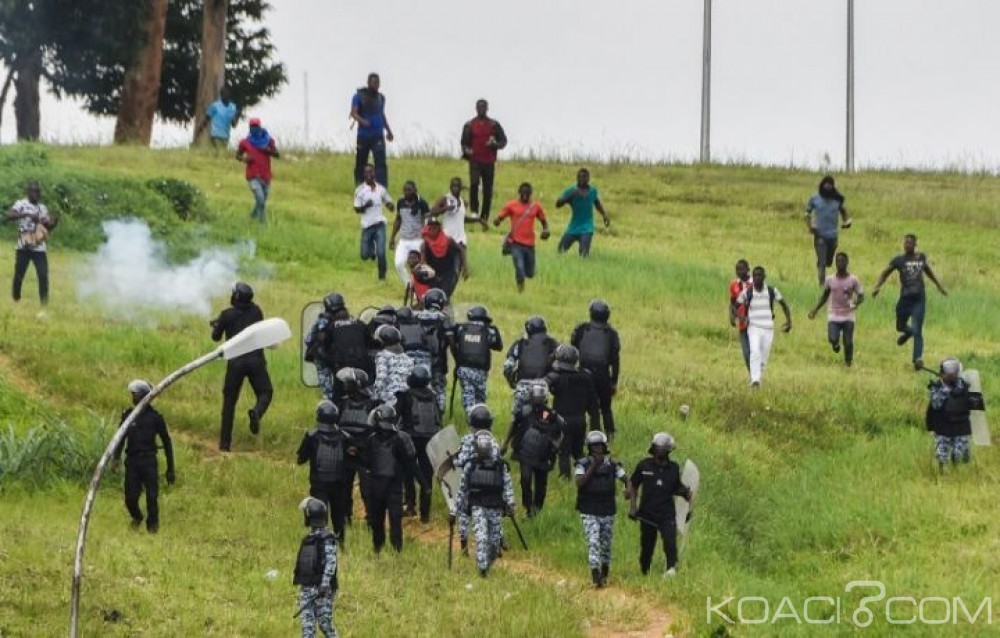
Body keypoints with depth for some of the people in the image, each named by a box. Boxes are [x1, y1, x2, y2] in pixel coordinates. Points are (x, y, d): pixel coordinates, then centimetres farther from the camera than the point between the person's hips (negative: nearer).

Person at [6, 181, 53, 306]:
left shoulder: (43, 208, 13)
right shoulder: (21, 204, -4)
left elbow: (48, 227, 20)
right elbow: (9, 216, -22)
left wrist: (53, 223, -4)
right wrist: (27, 214, -33)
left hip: (39, 248, 3)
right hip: (24, 247, -3)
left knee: (43, 275, -7)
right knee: (19, 275, 4)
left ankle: (44, 302, -1)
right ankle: (15, 300, 21)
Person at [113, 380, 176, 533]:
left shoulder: (155, 417, 1)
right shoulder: (127, 415, 7)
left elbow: (166, 442, 6)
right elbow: (121, 438, 10)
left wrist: (170, 469, 5)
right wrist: (116, 457, -6)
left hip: (149, 461, -2)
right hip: (132, 461, 2)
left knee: (152, 497, -8)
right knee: (130, 498, -1)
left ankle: (152, 524, 15)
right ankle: (136, 517, 30)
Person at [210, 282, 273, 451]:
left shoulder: (227, 315, -1)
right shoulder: (256, 311, 6)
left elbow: (216, 337, 12)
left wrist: (216, 325, 32)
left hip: (235, 362, -1)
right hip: (255, 359, 1)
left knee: (229, 401, 8)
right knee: (265, 392, 13)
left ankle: (224, 443, 5)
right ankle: (257, 412, -23)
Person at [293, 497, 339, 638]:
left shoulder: (327, 538, -9)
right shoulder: (308, 539, 16)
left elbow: (331, 562, -18)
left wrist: (325, 584, -27)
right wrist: (300, 583, 20)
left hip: (322, 589, -7)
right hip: (306, 588, 7)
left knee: (325, 624, -4)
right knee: (307, 625, 2)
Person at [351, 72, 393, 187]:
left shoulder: (381, 97, 14)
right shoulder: (359, 96, -1)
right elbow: (353, 113, -11)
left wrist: (388, 130, 31)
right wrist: (362, 121, -30)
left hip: (378, 136, 2)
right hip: (363, 136, -2)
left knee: (380, 163, -12)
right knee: (360, 164, 4)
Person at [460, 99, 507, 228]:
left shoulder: (494, 125, 8)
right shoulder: (469, 125, 7)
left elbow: (503, 141, 10)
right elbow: (464, 142, 9)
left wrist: (495, 144, -12)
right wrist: (466, 151, -13)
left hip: (489, 162, 2)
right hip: (475, 160, -2)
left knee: (488, 192, 3)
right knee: (474, 183, -26)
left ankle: (484, 218, 11)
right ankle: (475, 212, -21)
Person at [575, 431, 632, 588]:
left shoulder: (612, 464, 2)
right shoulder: (583, 464, -4)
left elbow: (625, 478, 1)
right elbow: (579, 483, -17)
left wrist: (629, 488, -22)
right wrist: (593, 467, -20)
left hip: (608, 512, 3)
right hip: (589, 513, -3)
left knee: (606, 544, 11)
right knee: (593, 543, -15)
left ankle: (604, 575, 30)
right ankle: (596, 576, -19)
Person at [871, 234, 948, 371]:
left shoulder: (922, 258, 6)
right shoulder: (899, 260, 0)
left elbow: (929, 272, 24)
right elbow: (885, 274, 7)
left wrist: (939, 286, 29)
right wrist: (877, 286, -8)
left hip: (919, 299, -1)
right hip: (905, 299, 1)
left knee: (917, 331, -10)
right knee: (900, 327, 16)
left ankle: (918, 359, -13)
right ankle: (908, 332, 51)